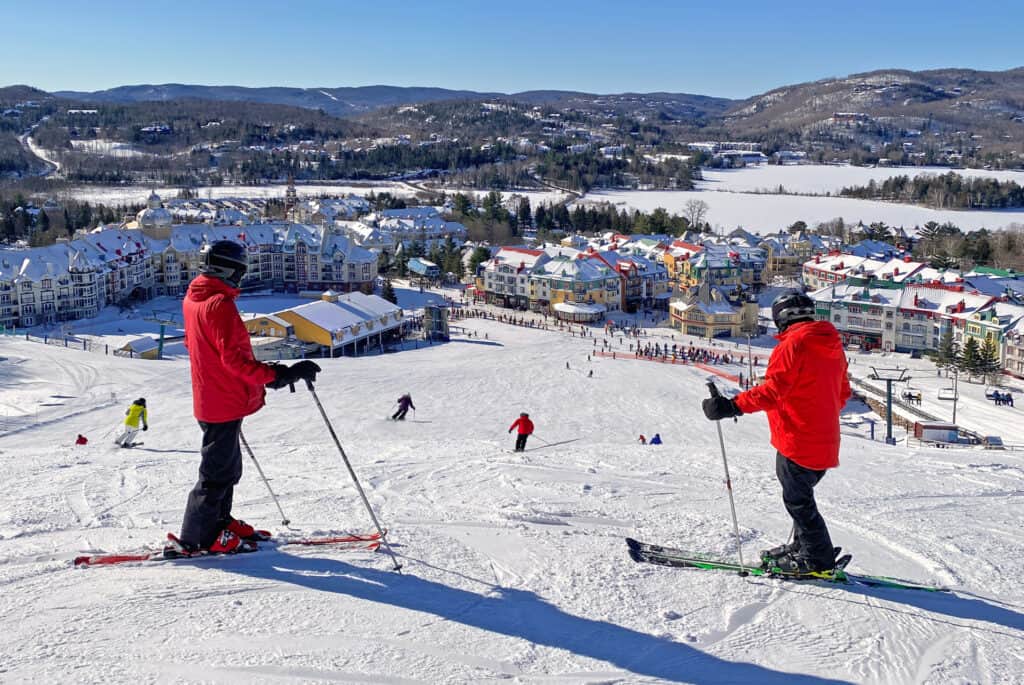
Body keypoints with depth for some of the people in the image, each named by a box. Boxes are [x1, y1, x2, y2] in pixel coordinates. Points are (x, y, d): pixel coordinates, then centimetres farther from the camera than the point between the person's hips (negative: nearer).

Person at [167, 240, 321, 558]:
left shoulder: (193, 299, 9)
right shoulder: (220, 304, -22)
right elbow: (233, 357, -27)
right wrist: (279, 375, -29)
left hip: (209, 398, 10)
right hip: (224, 403, -10)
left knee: (227, 466, 21)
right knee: (218, 472, 0)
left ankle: (219, 522, 34)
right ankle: (195, 538, 9)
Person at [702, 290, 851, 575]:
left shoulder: (793, 344, -15)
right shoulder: (832, 345, 12)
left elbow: (773, 389, -25)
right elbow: (842, 393, 20)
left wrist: (732, 406, -29)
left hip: (798, 440, -9)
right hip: (825, 441, 9)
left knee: (797, 499, 3)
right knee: (800, 495, 21)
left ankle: (817, 558, 10)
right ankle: (803, 546, 31)